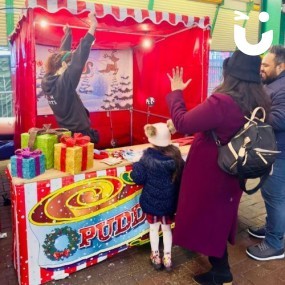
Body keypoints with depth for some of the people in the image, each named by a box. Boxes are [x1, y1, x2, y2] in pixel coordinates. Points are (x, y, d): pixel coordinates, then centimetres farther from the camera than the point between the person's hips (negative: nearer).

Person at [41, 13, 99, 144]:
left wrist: (67, 34, 21)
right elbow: (79, 59, -30)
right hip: (80, 134, -8)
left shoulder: (46, 81, -1)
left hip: (66, 134, 8)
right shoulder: (63, 83, -23)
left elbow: (61, 55, 10)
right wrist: (92, 27, -27)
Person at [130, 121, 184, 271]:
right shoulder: (175, 155, -10)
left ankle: (156, 256, 29)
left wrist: (136, 166, 2)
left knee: (154, 228, 17)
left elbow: (138, 178, -14)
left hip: (152, 200, -2)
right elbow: (182, 177, 1)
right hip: (169, 200, 2)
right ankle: (167, 257, 28)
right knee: (167, 228, 18)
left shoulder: (147, 158, -20)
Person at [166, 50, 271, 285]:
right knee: (220, 217, 26)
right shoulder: (261, 103, -5)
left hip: (210, 174, -8)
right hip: (232, 172, 8)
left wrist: (176, 93, -11)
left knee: (207, 219, 12)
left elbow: (182, 123, -25)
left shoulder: (221, 102, -30)